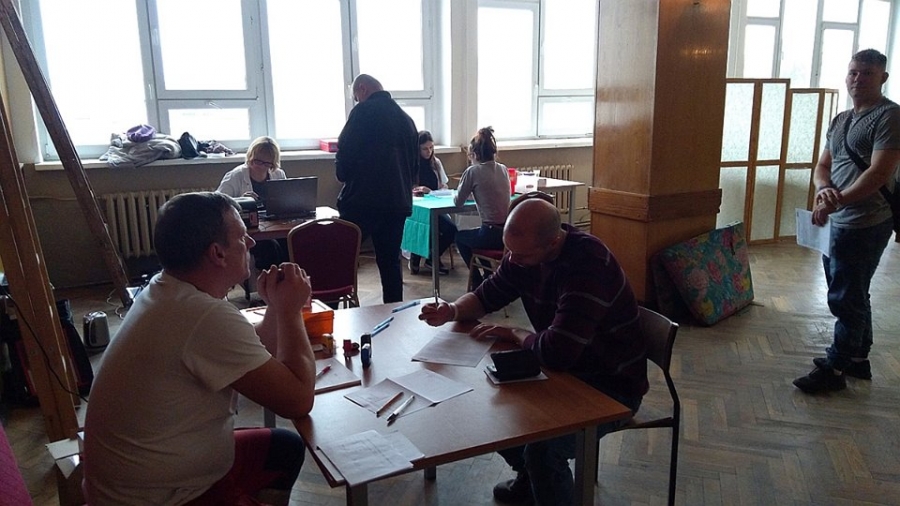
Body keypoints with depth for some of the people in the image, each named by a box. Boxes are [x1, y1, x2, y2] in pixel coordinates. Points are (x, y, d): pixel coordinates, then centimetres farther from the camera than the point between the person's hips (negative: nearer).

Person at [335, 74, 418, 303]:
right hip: (398, 203, 7)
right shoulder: (406, 118, 15)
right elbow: (415, 165, 18)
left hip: (363, 201, -6)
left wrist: (344, 174, 7)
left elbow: (345, 154, -11)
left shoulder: (364, 111, -6)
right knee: (390, 261, 13)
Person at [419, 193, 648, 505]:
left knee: (541, 447, -29)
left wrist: (513, 334, -18)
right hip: (564, 369, 8)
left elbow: (557, 352, -37)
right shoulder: (523, 253, -6)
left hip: (612, 385, -8)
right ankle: (528, 475, 28)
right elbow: (486, 296, 9)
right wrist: (452, 311, -13)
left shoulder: (588, 264, -32)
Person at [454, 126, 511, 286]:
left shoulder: (473, 171, -10)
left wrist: (468, 189, 19)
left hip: (492, 235, -6)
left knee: (460, 237, 25)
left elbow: (458, 202, -1)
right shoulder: (503, 169, 7)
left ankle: (478, 282, 26)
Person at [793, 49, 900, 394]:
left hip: (864, 225, -9)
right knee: (853, 295, 18)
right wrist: (823, 189, -10)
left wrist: (835, 202, -25)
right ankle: (858, 359, 31)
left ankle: (834, 369, 9)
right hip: (837, 223, 9)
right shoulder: (840, 120, 14)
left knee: (845, 299, -2)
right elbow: (823, 165, 12)